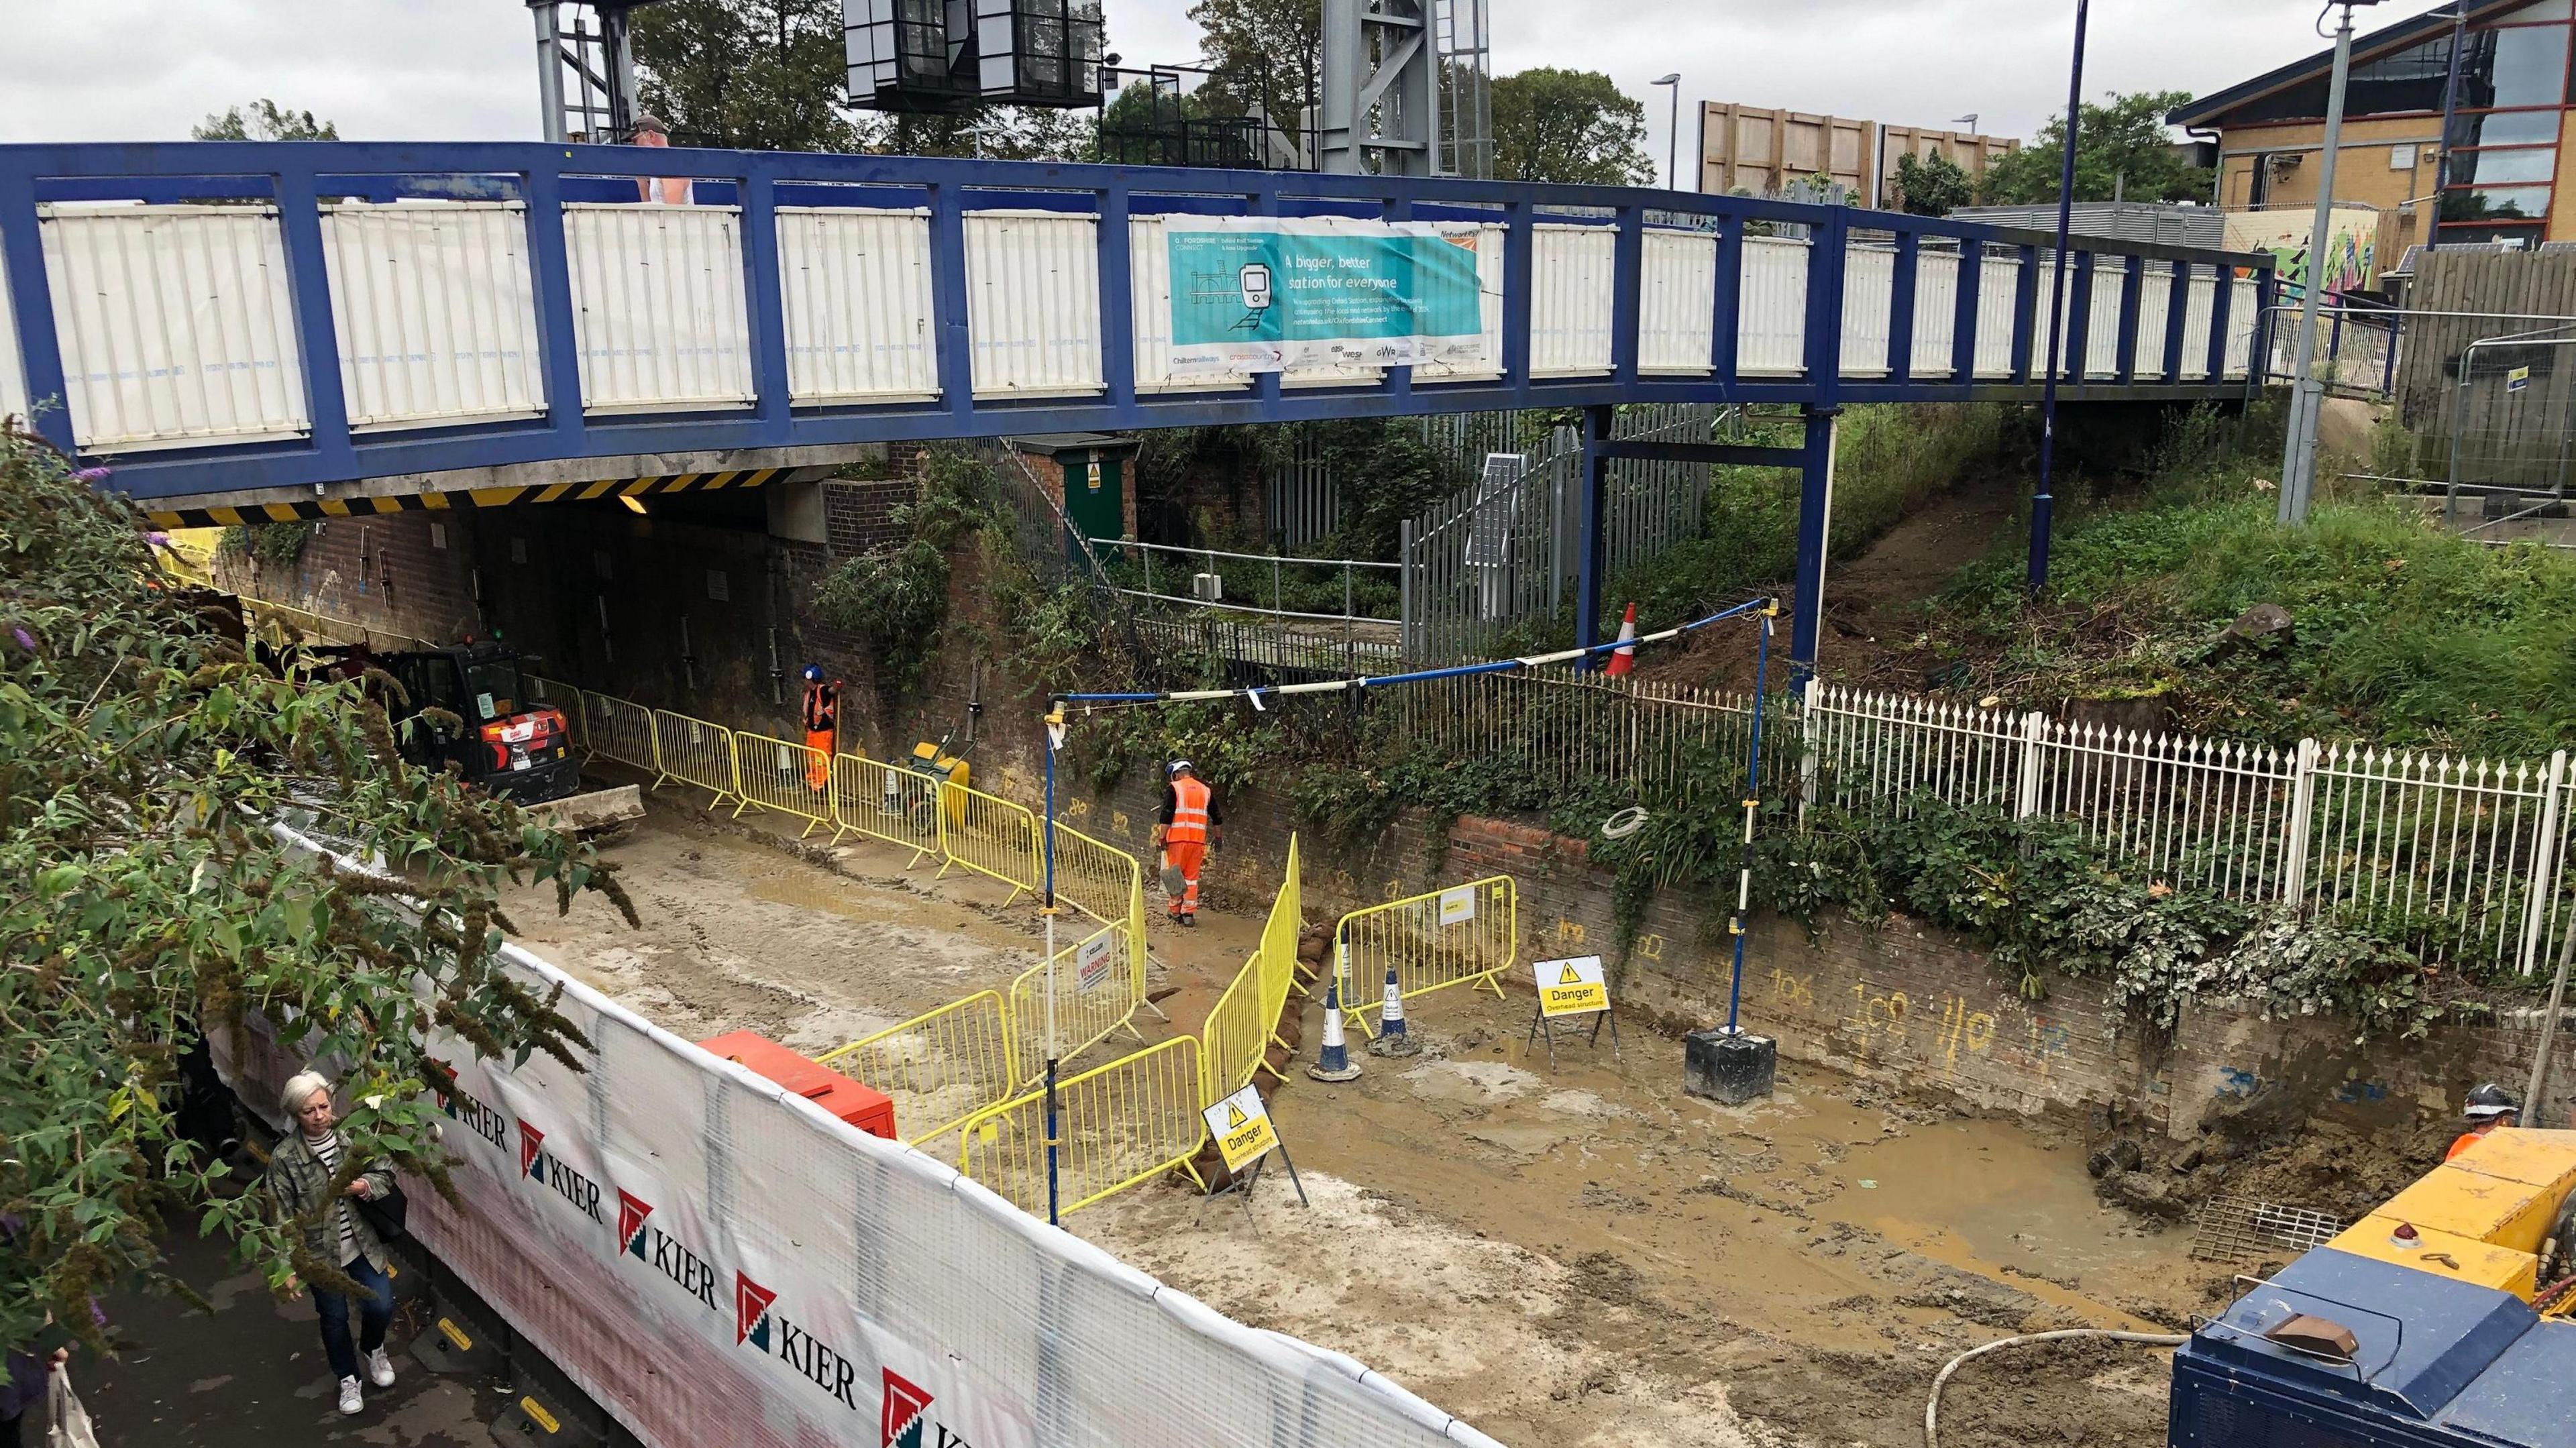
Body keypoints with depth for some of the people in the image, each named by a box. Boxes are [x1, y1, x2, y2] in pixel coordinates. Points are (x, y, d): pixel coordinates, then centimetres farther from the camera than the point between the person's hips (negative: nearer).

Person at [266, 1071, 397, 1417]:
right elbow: (283, 1216, -13)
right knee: (335, 1318, 14)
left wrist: (363, 1186, -22)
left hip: (362, 1243, 2)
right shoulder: (284, 1158, -18)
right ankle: (348, 1378, 39)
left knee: (381, 1307, 2)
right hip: (319, 1252, -2)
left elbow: (386, 1177, 0)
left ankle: (372, 1348, 37)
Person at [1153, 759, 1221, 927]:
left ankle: (1176, 912, 13)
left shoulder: (1173, 788, -1)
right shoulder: (1206, 791, 13)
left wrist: (1161, 838, -7)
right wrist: (1218, 838, 28)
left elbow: (1166, 816, -10)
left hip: (1177, 839, -3)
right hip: (1198, 840, 3)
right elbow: (1217, 818, 17)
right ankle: (1189, 914, 2)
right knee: (1192, 878, 8)